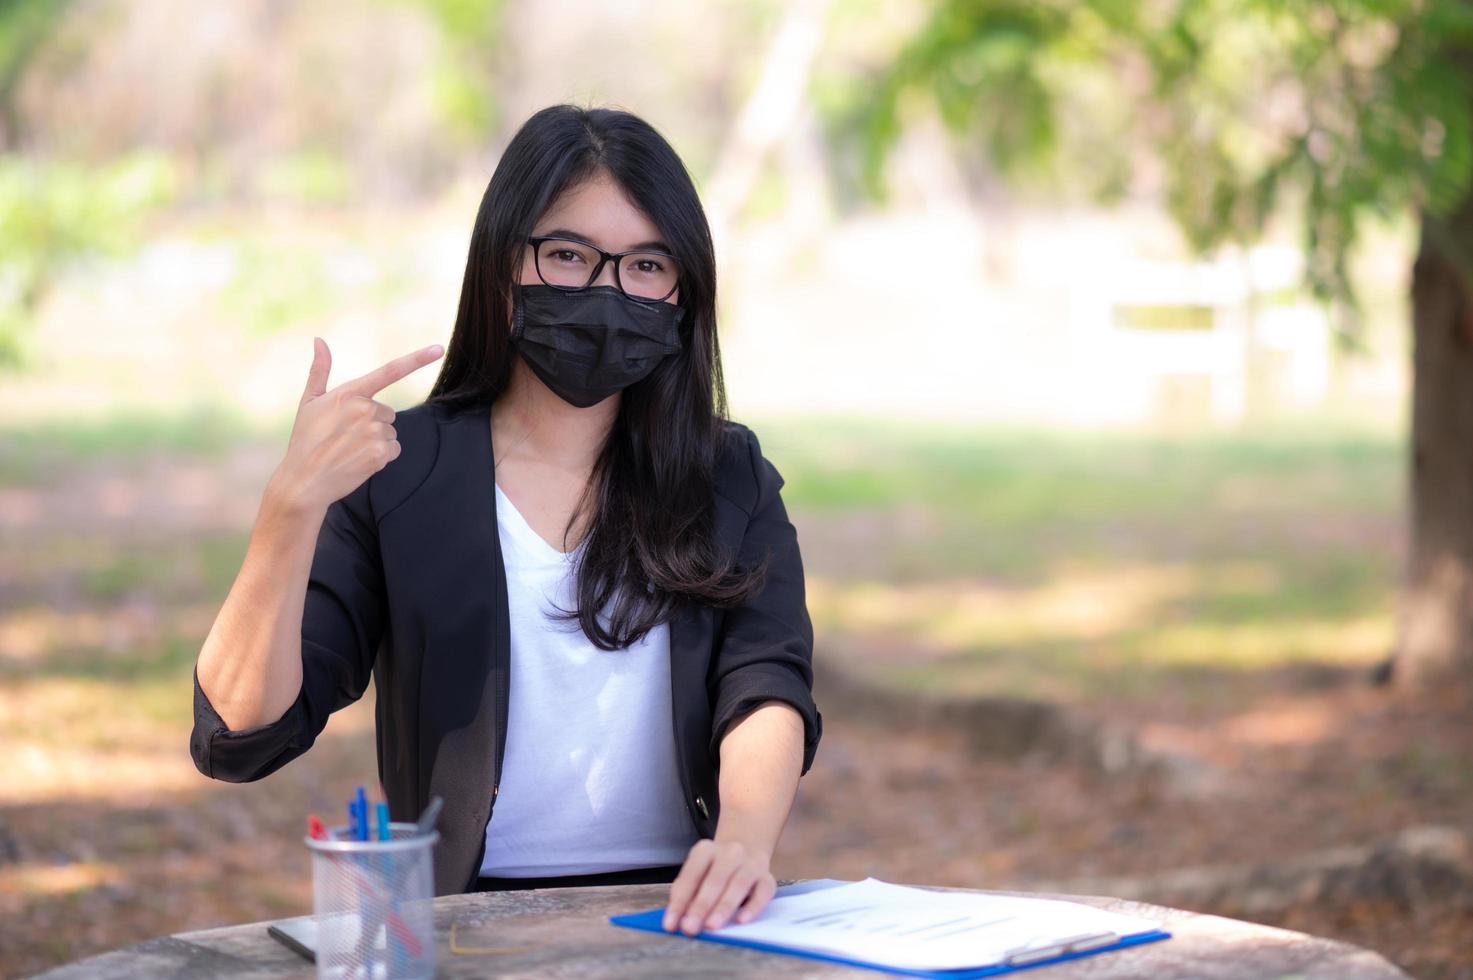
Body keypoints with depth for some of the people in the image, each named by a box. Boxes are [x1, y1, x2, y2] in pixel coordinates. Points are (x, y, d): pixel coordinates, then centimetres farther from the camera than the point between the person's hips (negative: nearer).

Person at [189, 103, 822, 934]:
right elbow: (237, 739, -2)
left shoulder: (730, 482, 13)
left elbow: (768, 692, -4)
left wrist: (746, 839, -27)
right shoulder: (396, 474, 7)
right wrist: (293, 506, -18)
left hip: (677, 923, 0)